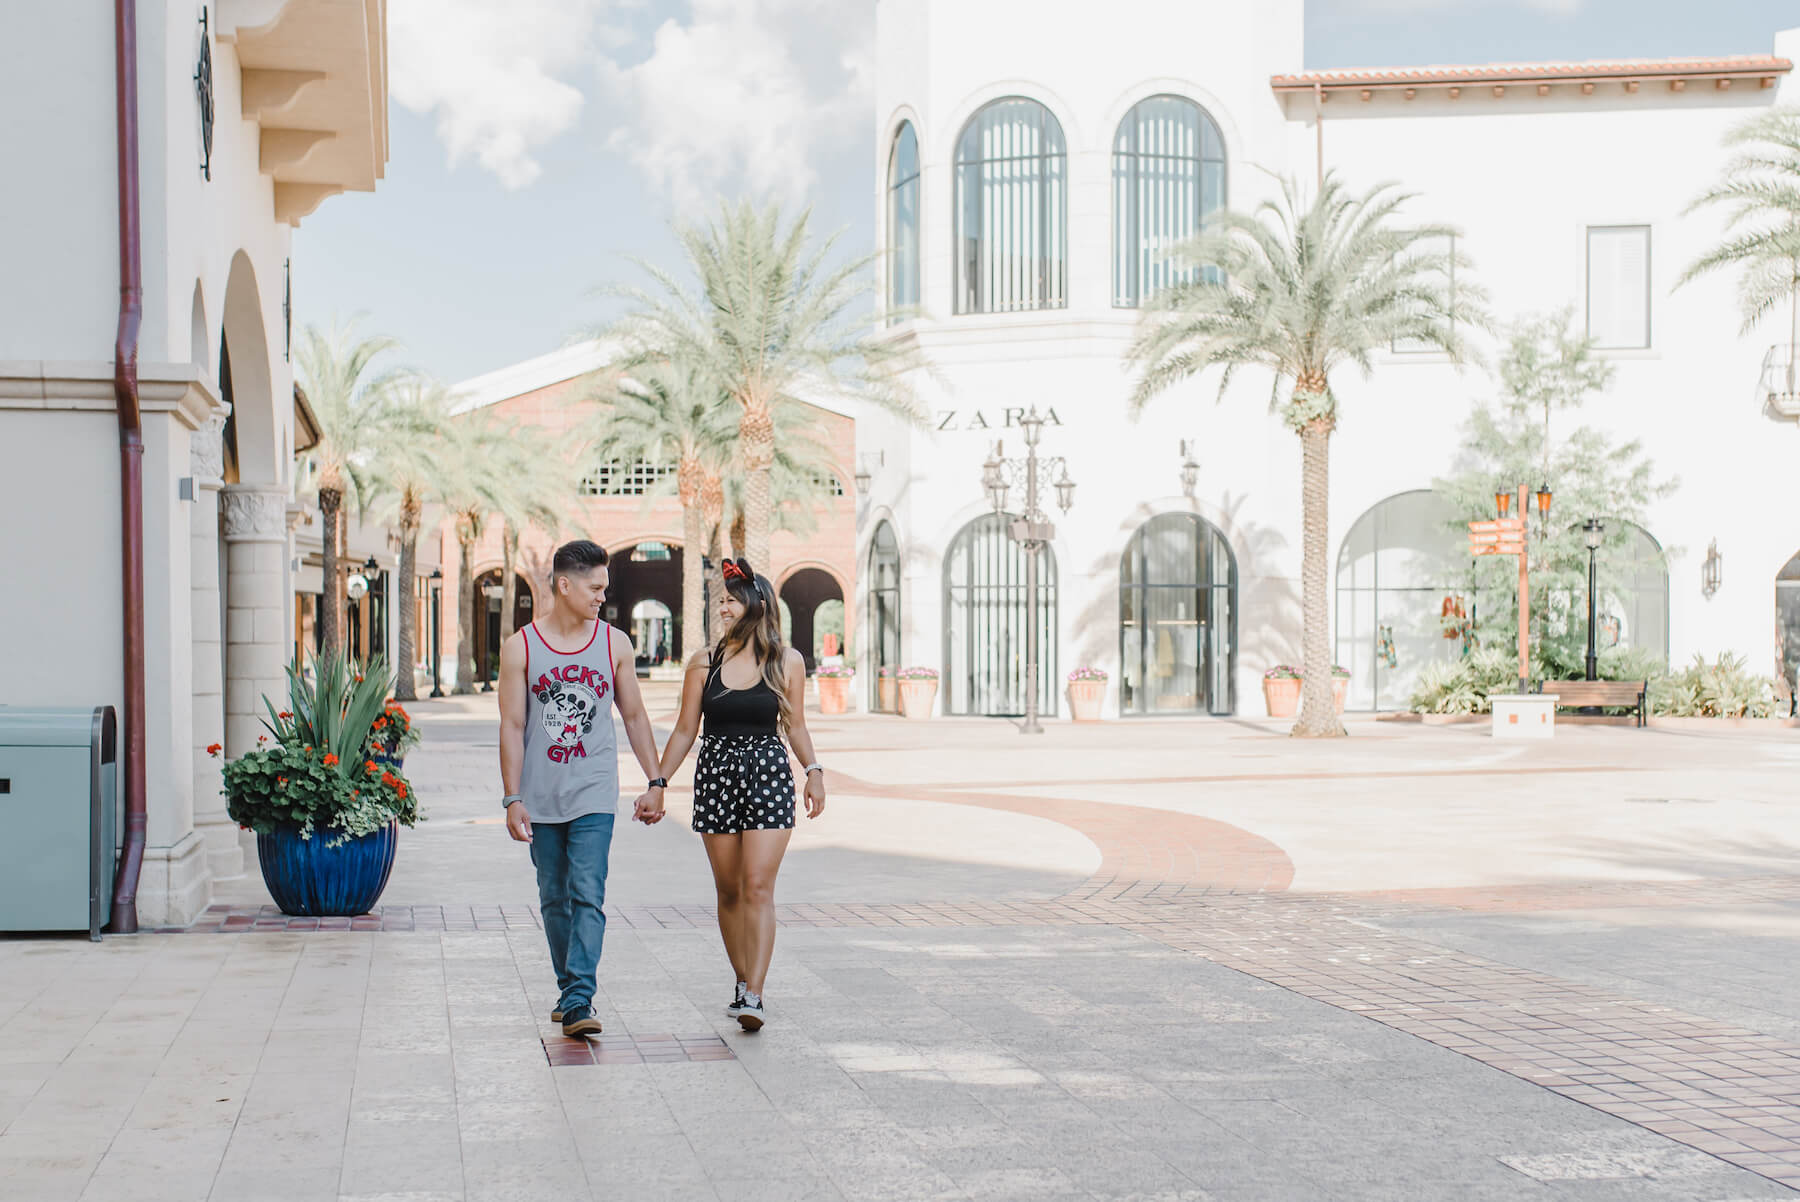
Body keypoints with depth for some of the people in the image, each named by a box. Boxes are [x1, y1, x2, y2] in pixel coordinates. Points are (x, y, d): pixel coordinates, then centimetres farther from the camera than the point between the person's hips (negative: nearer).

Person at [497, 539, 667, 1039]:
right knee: (554, 900, 11)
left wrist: (655, 782, 8)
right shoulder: (520, 647, 0)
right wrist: (513, 799, -6)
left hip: (593, 795, -1)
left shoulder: (615, 644, 4)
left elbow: (634, 716, 11)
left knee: (588, 897, -12)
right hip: (541, 798, 1)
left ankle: (580, 1002, -15)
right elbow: (512, 726, -1)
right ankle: (569, 989, 26)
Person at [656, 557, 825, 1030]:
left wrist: (813, 771, -2)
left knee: (758, 888, -11)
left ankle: (753, 996, -15)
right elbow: (684, 731, 8)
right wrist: (657, 784, 3)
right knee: (729, 890, 7)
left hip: (769, 776, -2)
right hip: (716, 774, 2)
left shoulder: (787, 662, 2)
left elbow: (795, 726, 11)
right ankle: (743, 983, 21)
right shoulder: (704, 664, 4)